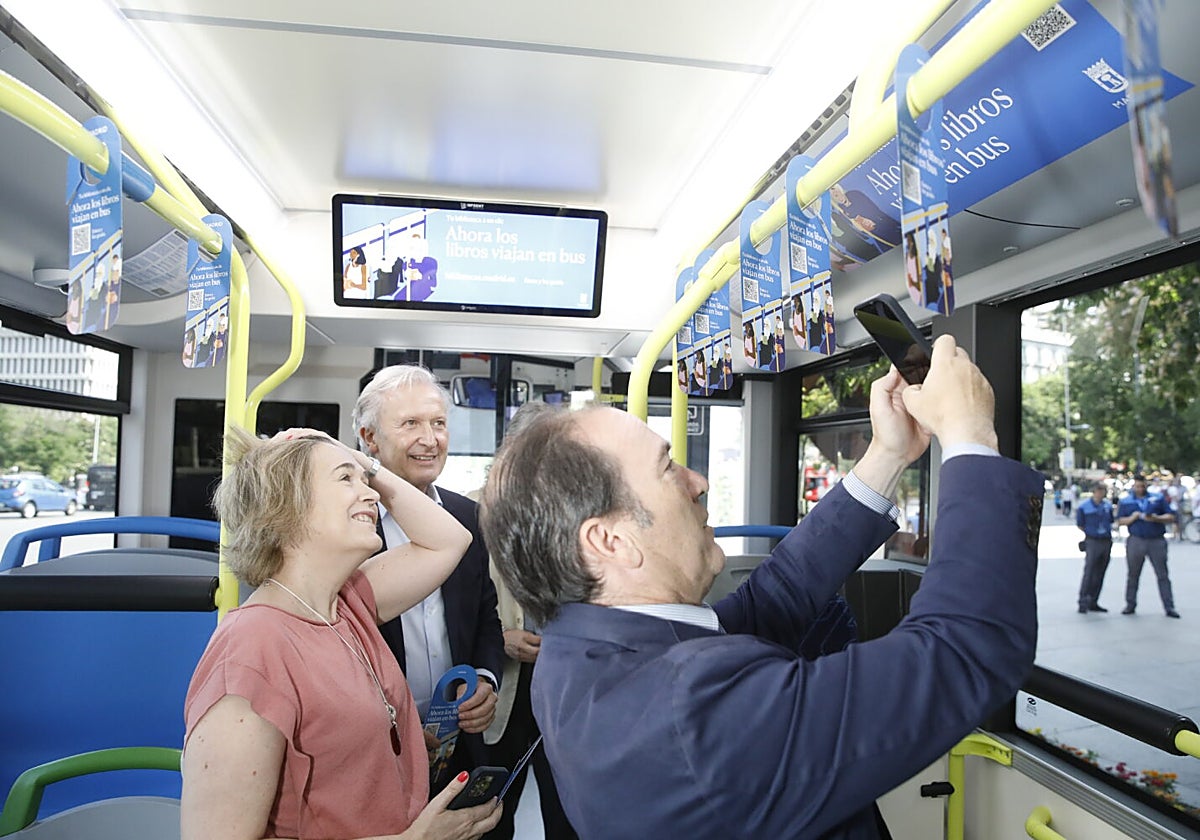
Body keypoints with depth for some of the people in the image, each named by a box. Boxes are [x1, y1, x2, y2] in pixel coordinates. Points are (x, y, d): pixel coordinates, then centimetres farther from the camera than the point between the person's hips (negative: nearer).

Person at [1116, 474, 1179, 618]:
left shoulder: (1158, 498, 8)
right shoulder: (1125, 500, 7)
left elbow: (1170, 517, 5)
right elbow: (1120, 521, 4)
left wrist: (1156, 518, -13)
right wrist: (1133, 517, -13)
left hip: (1157, 541, 0)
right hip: (1136, 541, 0)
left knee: (1163, 575, 1)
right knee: (1133, 575, 6)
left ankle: (1169, 607, 5)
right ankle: (1130, 605, 15)